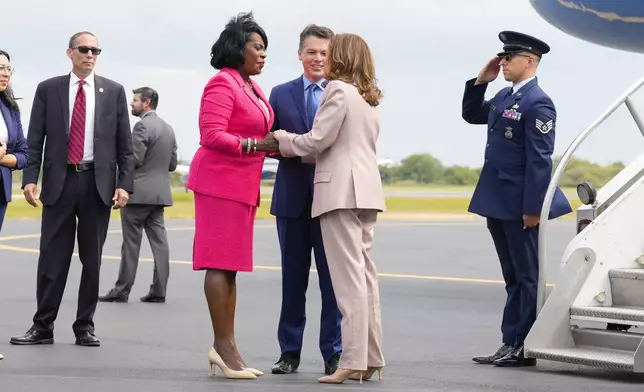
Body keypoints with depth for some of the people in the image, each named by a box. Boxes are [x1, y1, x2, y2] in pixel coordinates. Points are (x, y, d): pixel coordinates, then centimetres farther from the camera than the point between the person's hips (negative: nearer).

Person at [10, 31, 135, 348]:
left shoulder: (113, 91, 6)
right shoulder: (48, 89, 5)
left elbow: (124, 143, 5)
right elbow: (35, 140, 4)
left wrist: (124, 184, -3)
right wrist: (30, 178, -7)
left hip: (98, 183, 1)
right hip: (59, 181, 0)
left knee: (92, 260, 5)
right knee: (52, 258, 1)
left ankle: (85, 327, 13)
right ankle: (43, 327, 6)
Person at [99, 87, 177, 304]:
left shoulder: (143, 126, -12)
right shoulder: (168, 128, 14)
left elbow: (135, 159, -18)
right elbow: (172, 164, 15)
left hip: (139, 192, -8)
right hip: (160, 192, 8)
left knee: (131, 242, -3)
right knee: (158, 241, 4)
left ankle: (121, 290, 2)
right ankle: (158, 290, 2)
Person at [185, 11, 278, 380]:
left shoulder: (252, 87, 17)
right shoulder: (222, 84, -11)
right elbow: (212, 136, -19)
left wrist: (274, 144, 6)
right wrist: (258, 145, -22)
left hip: (242, 184, 10)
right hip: (221, 181, -10)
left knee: (230, 265, 10)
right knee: (221, 263, -7)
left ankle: (226, 347, 14)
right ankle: (223, 346, -6)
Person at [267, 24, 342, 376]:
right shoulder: (281, 94, 10)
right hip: (293, 197, 2)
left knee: (333, 278, 1)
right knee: (293, 277, 8)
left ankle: (333, 353, 7)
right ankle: (289, 351, 15)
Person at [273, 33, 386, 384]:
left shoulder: (338, 89, -8)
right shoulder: (369, 97, 19)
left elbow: (318, 140, -12)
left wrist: (281, 139, 3)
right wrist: (296, 148, 19)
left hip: (341, 189, -9)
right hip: (365, 189, 9)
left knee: (348, 276, -11)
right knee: (364, 273, 9)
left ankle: (354, 360, -13)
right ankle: (371, 356, 9)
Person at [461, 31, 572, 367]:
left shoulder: (538, 103, -15)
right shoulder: (504, 97, 11)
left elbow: (539, 160, -19)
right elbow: (471, 115, 27)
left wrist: (532, 208, -21)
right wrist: (480, 81, 11)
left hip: (520, 207, -9)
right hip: (497, 203, 9)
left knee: (527, 276, 0)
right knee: (513, 276, 14)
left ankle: (526, 348, 6)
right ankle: (510, 344, 20)